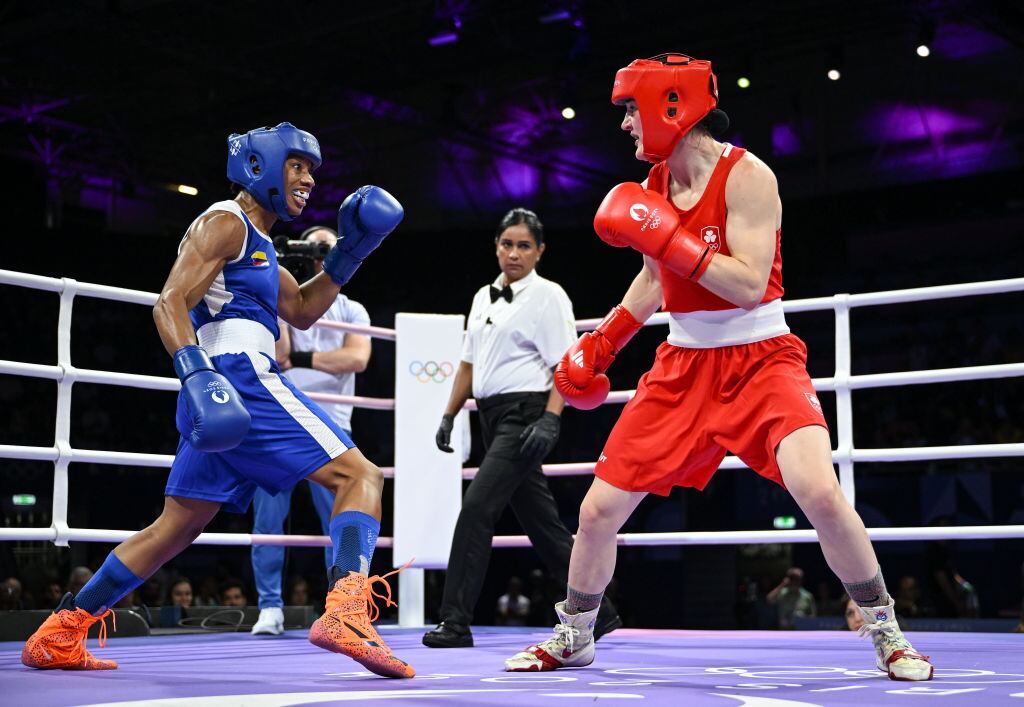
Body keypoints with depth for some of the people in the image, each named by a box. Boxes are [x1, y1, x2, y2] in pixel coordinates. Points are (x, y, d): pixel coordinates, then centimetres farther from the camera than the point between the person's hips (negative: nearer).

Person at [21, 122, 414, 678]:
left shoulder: (255, 242, 28)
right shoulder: (224, 222, -2)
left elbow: (301, 311, 31)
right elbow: (169, 302, -13)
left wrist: (350, 252, 19)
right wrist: (198, 374, -28)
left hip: (221, 396, 10)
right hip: (236, 378, -10)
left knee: (174, 528, 13)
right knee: (359, 475, -13)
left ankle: (57, 634, 16)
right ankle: (344, 612, -32)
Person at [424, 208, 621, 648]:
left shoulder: (548, 296, -5)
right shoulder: (484, 297, 16)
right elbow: (469, 362, 21)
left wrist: (551, 420, -22)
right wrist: (450, 415, 15)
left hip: (524, 414, -8)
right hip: (492, 415, 8)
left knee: (477, 506, -16)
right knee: (542, 523, 10)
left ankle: (455, 621, -12)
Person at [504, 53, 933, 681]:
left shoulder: (746, 176, -15)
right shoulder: (653, 184, 5)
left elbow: (750, 284, -25)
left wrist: (664, 235, -27)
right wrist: (604, 341, 20)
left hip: (760, 359, -6)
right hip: (685, 364, 6)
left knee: (820, 492, -27)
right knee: (598, 511, 4)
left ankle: (887, 635, -3)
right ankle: (573, 639, 28)